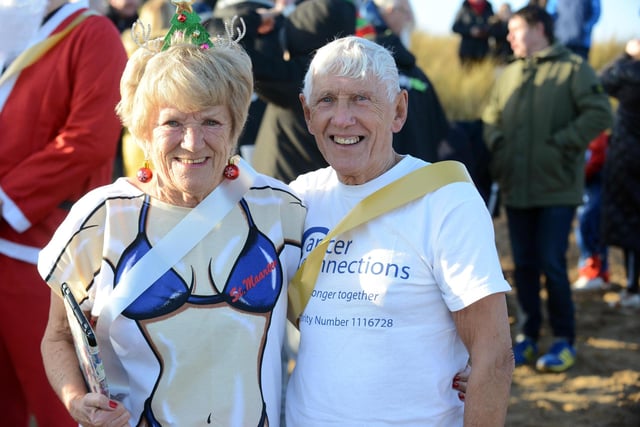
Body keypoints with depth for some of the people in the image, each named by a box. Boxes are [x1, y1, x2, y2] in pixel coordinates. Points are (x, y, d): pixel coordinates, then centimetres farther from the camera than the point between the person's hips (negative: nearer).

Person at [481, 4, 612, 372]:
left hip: (557, 188, -5)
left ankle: (564, 340, 9)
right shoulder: (510, 74, 13)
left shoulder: (573, 68, -4)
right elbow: (492, 117, 21)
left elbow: (599, 114, -11)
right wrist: (497, 146, 3)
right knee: (524, 265, 10)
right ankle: (528, 336, 21)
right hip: (516, 189, 5)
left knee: (552, 264, -5)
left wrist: (561, 143, -15)